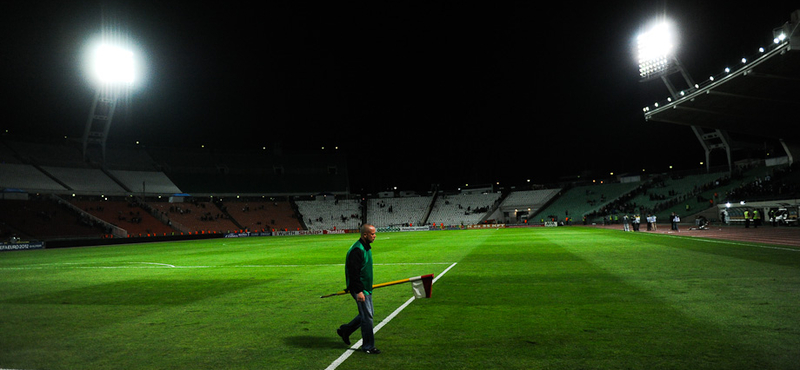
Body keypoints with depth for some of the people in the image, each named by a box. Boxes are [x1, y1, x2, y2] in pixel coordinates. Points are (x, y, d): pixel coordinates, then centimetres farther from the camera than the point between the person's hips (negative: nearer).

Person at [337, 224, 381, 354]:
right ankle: (368, 346, 12)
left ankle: (345, 330, 31)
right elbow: (353, 272, -25)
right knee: (367, 316, -3)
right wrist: (359, 291, -27)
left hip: (365, 287, 10)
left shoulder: (366, 247, 11)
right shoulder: (356, 250, -21)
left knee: (368, 314, 17)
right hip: (359, 289, -10)